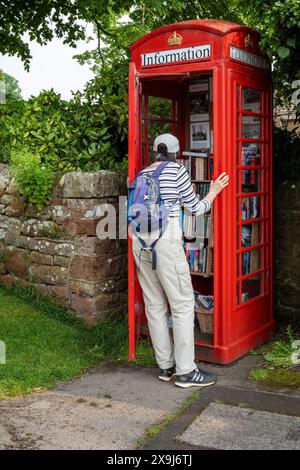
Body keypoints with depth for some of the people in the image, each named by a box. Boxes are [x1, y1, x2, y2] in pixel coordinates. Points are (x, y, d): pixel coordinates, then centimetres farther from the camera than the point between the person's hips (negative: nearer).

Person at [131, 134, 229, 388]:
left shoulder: (143, 174, 17)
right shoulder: (177, 169, 0)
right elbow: (195, 208, 5)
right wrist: (213, 192, 22)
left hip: (140, 240, 7)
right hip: (165, 240, -7)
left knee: (155, 304, 10)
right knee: (183, 303, -2)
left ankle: (166, 366, 16)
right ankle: (185, 371, 0)